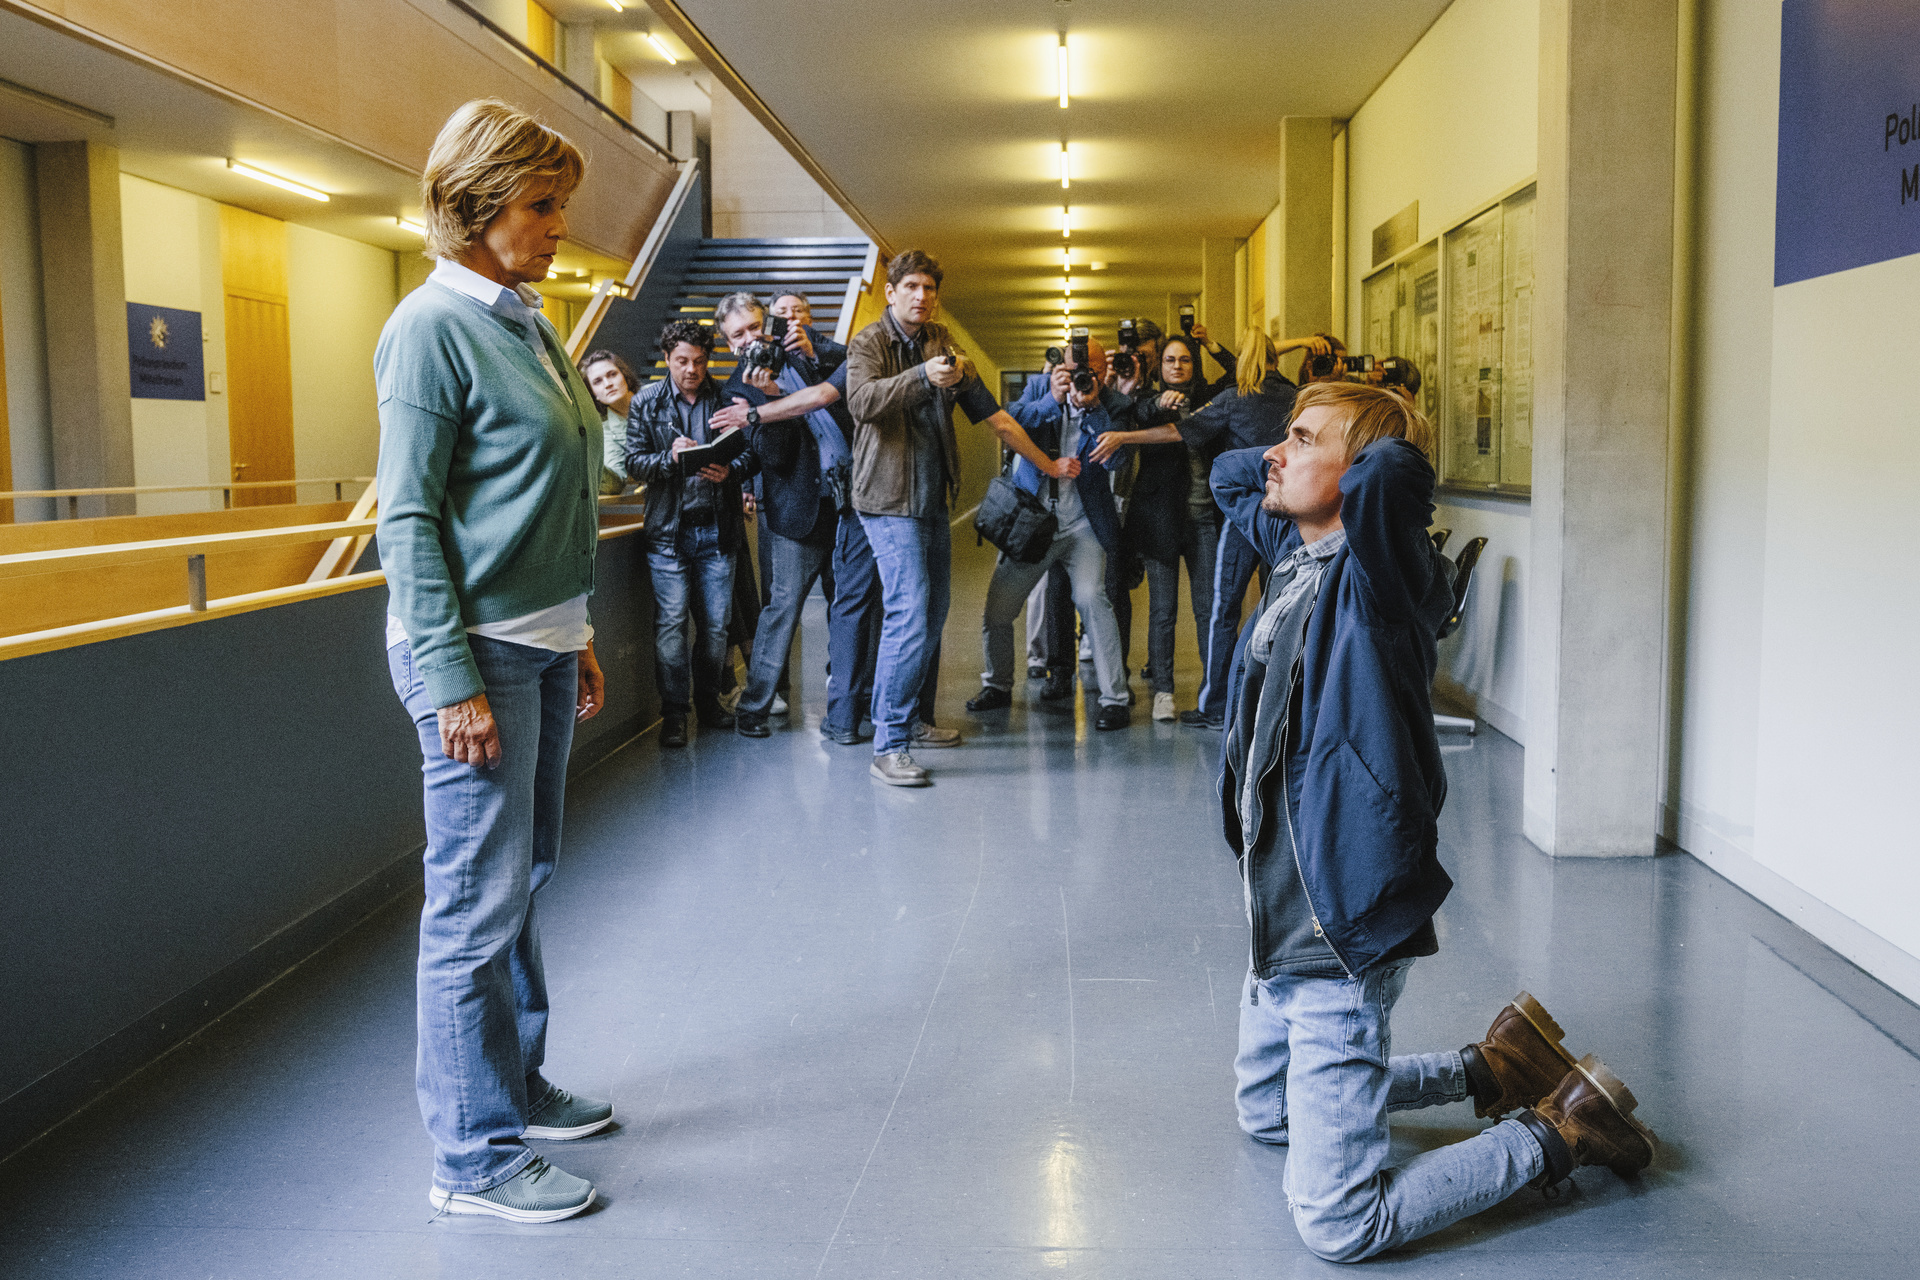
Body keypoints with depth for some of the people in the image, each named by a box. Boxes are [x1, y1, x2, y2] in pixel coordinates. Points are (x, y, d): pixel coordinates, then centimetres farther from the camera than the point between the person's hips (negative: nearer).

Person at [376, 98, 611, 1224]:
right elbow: (407, 519, -15)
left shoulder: (528, 323, 15)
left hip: (543, 645, 9)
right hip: (478, 651, -9)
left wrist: (579, 637, 20)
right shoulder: (434, 326, -12)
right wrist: (453, 679, -19)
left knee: (523, 879, 17)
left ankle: (519, 1086, 32)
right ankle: (476, 1155, 10)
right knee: (480, 901, -1)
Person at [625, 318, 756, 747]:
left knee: (716, 623, 5)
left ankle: (708, 701, 23)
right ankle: (674, 713, 5)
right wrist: (671, 458, -17)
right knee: (671, 622, -4)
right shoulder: (647, 402, 6)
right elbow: (634, 461, 1)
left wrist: (729, 471, -14)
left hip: (716, 529, 1)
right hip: (668, 530, -1)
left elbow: (753, 452, 6)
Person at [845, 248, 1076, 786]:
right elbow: (861, 400, -26)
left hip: (933, 498, 8)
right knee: (910, 615, -16)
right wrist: (923, 376, -38)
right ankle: (888, 748, -12)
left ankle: (905, 715, 28)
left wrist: (1047, 464, 16)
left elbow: (989, 411, 16)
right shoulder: (868, 343, -5)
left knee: (932, 614, 13)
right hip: (890, 499, -7)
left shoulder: (941, 343, 13)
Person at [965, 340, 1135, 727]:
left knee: (1090, 597, -24)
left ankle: (1115, 698, -14)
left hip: (1083, 525, -2)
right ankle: (997, 685, 30)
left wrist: (1092, 405, -23)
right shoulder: (1040, 386, 3)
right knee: (996, 611, 4)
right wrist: (1052, 400, -23)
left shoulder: (1114, 406, -3)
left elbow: (1114, 458, -17)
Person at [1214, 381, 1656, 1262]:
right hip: (1281, 920, 10)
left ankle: (1563, 1131, 13)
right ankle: (1492, 1069, 35)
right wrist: (1295, 461, 6)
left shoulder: (1377, 574, -18)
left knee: (1336, 1224, -5)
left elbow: (1395, 472, -39)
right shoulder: (1295, 550, 7)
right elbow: (1231, 474, 25)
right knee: (1266, 1113, 30)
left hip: (1342, 935, -10)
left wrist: (1374, 465, -16)